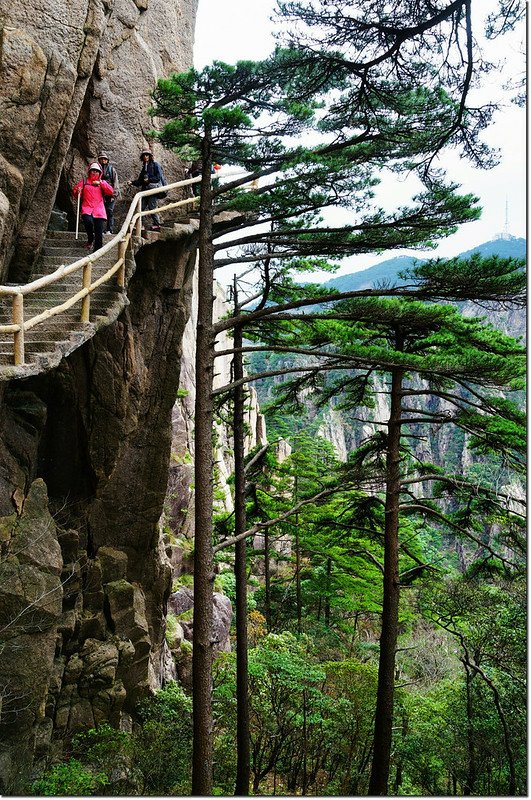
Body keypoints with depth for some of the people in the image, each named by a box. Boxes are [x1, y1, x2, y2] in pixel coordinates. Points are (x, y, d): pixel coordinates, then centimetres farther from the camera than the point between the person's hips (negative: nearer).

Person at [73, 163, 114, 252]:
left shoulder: (102, 182, 19)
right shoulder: (84, 181, 16)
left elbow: (110, 191, 3)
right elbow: (75, 193, 13)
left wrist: (100, 183, -3)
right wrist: (77, 192, -10)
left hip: (99, 211, 1)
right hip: (87, 209, -1)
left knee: (99, 233, -10)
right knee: (88, 221, -31)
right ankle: (90, 239, -3)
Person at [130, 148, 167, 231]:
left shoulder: (155, 164, 3)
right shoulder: (144, 167, 22)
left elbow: (159, 177, -6)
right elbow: (140, 180, 21)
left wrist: (149, 180, -11)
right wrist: (133, 183, 6)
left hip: (153, 188, -7)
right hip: (145, 189, 7)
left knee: (152, 207, -11)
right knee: (142, 207, 1)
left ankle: (156, 224, -3)